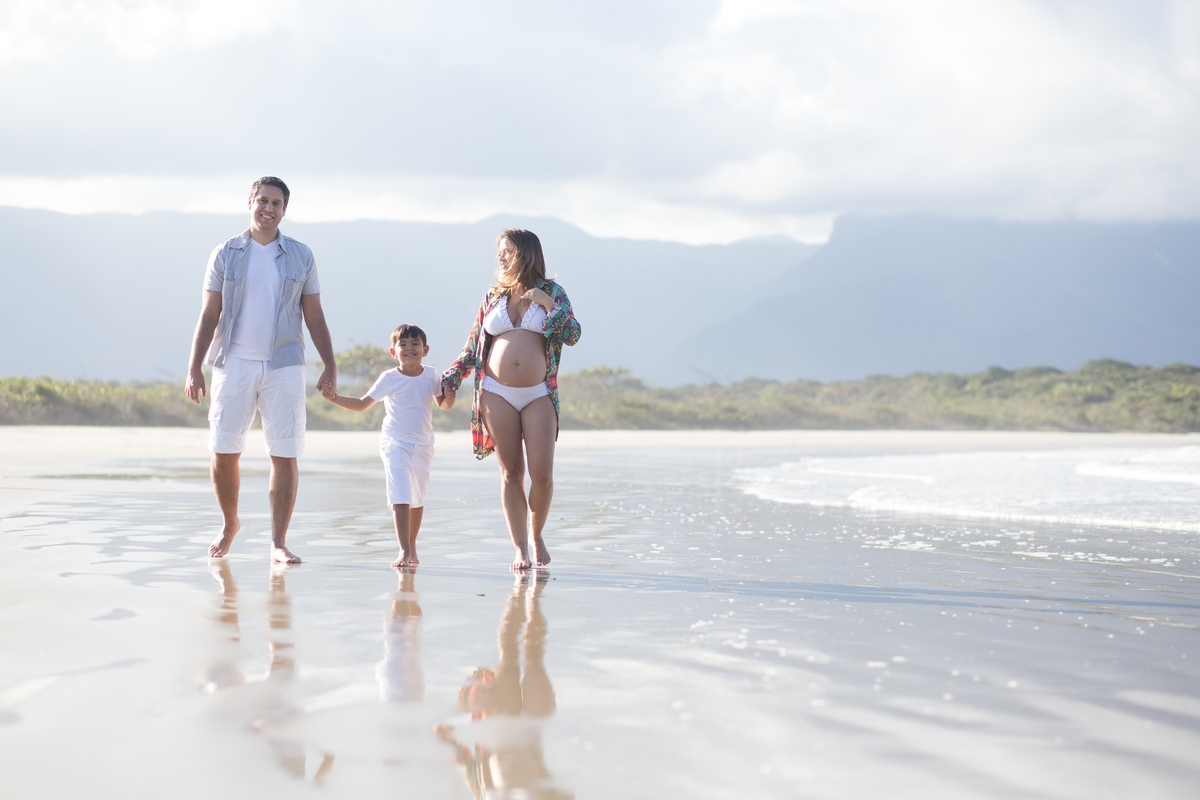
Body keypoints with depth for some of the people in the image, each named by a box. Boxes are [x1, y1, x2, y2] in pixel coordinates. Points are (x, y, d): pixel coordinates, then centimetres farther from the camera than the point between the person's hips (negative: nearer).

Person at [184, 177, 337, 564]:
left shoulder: (301, 256, 8)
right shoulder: (226, 255, 5)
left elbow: (314, 316, 10)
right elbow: (208, 316, 4)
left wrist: (330, 366, 4)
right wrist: (194, 368, -3)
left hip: (283, 366, 0)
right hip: (234, 364, 0)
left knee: (284, 456, -5)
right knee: (223, 453, 0)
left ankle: (278, 543, 2)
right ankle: (230, 524, 24)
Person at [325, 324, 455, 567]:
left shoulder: (432, 376, 1)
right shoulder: (389, 379, -5)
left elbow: (442, 404, 16)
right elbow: (362, 404, 2)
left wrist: (450, 398, -7)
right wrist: (336, 398, -11)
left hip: (423, 445, 3)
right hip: (395, 444, -3)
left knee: (417, 499, 13)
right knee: (399, 498, -15)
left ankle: (412, 545, 30)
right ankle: (404, 551, -18)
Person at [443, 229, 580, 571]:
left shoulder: (550, 291, 7)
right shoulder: (493, 296, 12)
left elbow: (573, 334, -2)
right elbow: (472, 347, 16)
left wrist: (548, 304, -12)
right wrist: (450, 380, 8)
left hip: (538, 395, -1)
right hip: (497, 393, 1)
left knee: (542, 475, -8)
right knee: (511, 473, 0)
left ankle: (536, 534, 18)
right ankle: (520, 549, 6)